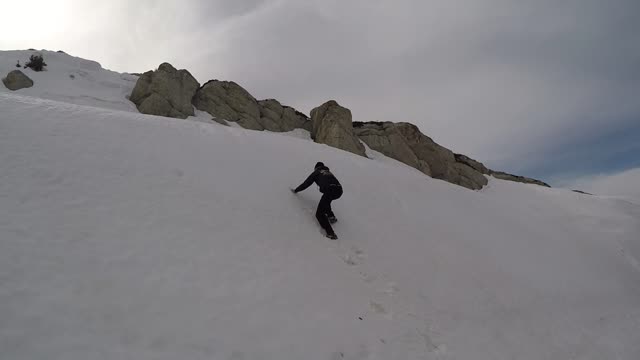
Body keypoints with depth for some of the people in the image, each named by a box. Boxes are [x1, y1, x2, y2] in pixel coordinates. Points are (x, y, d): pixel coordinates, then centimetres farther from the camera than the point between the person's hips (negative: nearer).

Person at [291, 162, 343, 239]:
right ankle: (331, 216, 22)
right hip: (339, 190, 6)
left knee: (319, 214, 2)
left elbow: (306, 183, 25)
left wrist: (296, 190, 38)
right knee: (326, 200, 37)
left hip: (330, 191, -6)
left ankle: (330, 233, -13)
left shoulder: (316, 172, 21)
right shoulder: (329, 172, 34)